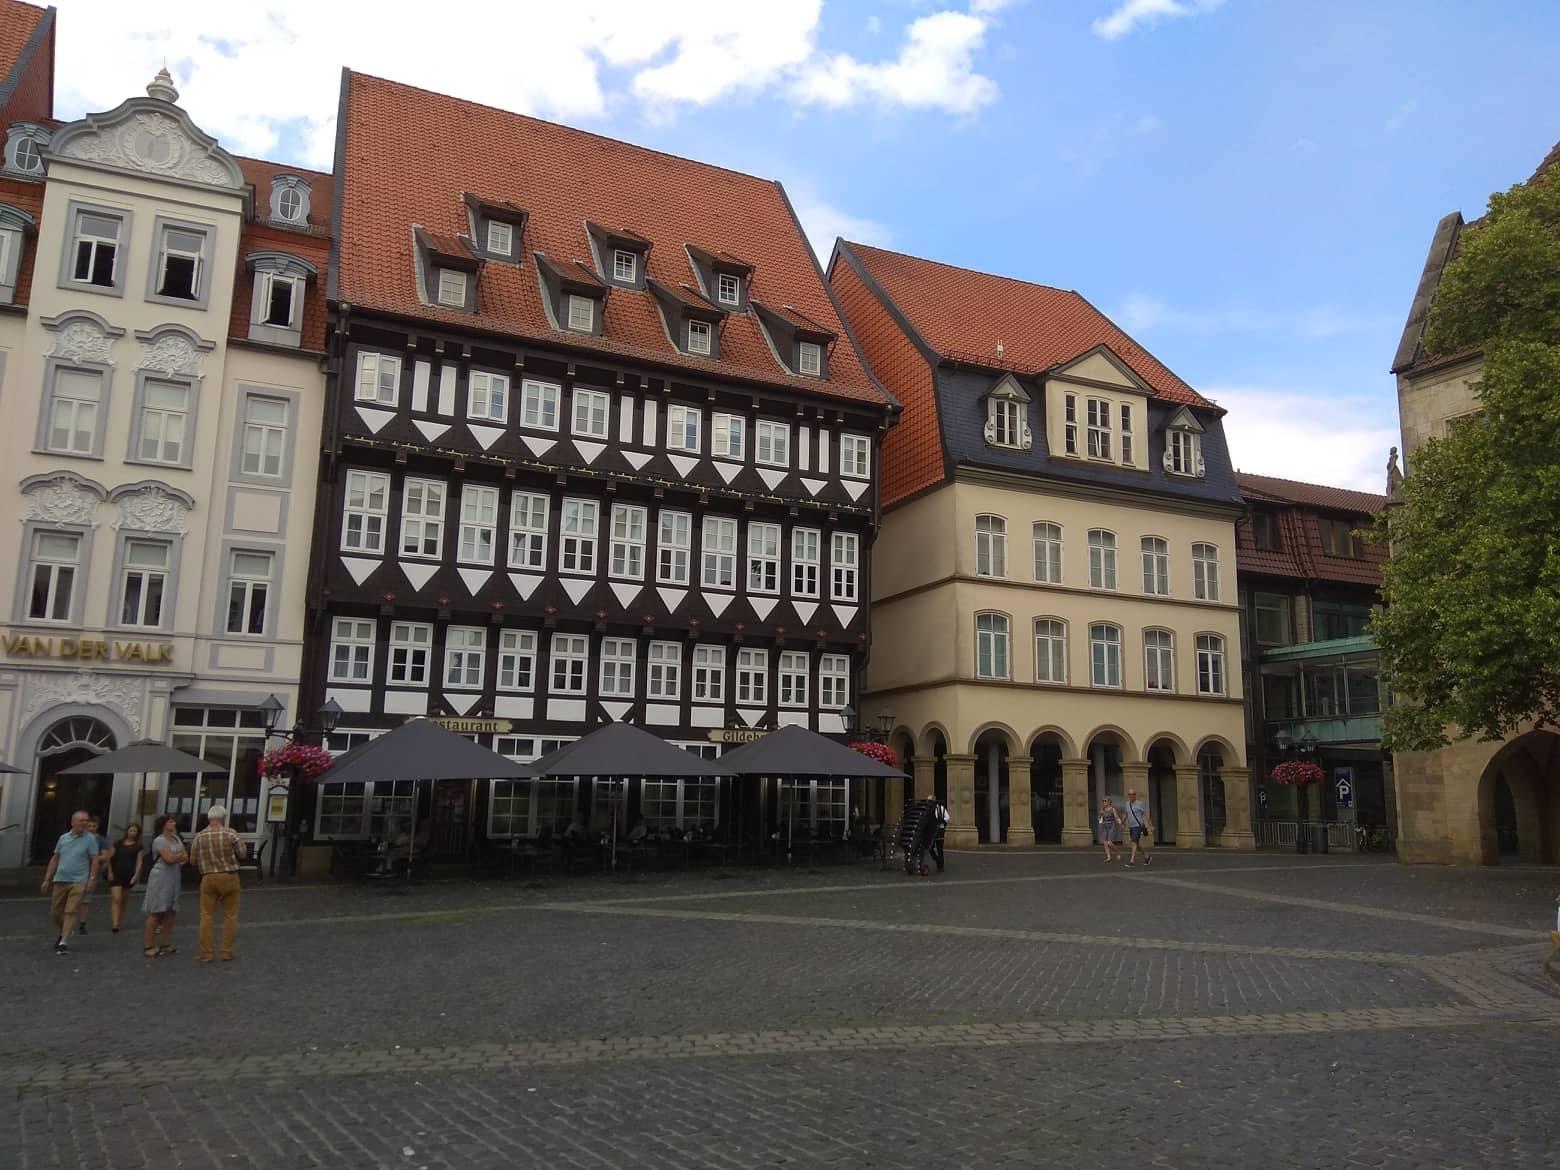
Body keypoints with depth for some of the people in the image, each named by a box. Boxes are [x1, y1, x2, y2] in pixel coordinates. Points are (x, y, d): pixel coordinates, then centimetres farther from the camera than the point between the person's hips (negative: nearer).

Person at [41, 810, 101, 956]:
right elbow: (55, 859, 14)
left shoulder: (90, 839, -2)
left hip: (78, 882, -4)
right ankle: (63, 934, 33)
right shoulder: (63, 838, 8)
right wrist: (47, 879, 12)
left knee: (71, 912, -9)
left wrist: (91, 880, -11)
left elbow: (95, 861, -4)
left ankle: (64, 942, -8)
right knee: (56, 912, 10)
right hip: (60, 880, 4)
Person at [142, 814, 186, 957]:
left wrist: (175, 856, -8)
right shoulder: (159, 840, -7)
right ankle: (148, 947, -4)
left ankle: (165, 945, 12)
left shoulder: (176, 839, 16)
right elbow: (169, 858, -17)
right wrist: (180, 855, 1)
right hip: (160, 878, -7)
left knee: (170, 913, 7)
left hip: (174, 878, 7)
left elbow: (185, 857, 10)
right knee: (156, 913, -7)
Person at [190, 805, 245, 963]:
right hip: (229, 877, -1)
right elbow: (242, 855, -3)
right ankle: (227, 952, 9)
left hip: (208, 878, 2)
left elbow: (193, 860, 4)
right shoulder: (230, 833, -9)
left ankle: (205, 954, 8)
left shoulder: (199, 836, -2)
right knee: (230, 916, 9)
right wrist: (241, 843, 15)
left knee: (207, 916, 8)